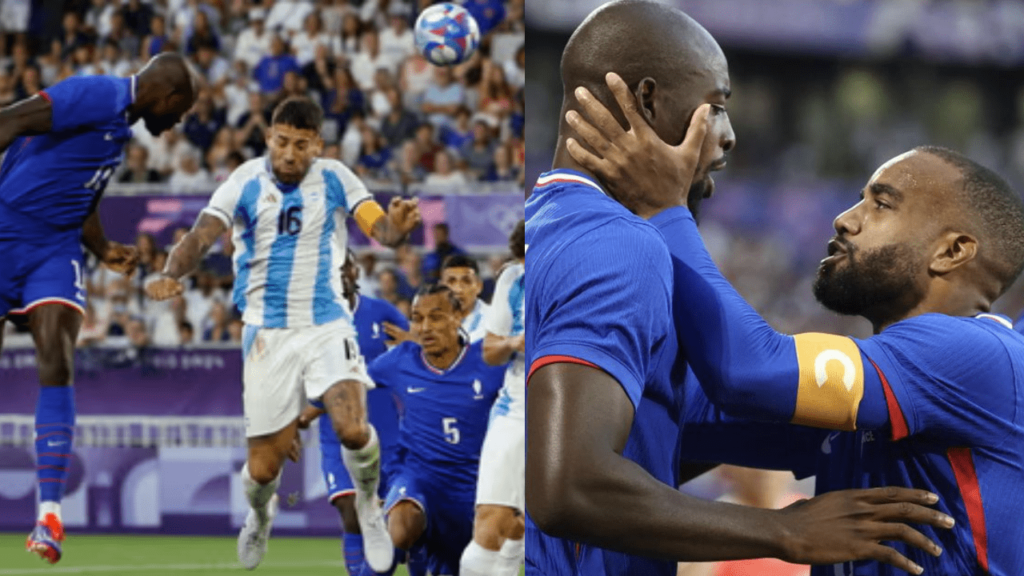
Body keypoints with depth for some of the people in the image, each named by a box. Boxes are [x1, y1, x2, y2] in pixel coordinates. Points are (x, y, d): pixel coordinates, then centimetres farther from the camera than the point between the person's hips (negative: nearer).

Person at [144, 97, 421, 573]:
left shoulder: (334, 179, -1)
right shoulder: (246, 183, -4)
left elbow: (379, 229, -10)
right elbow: (202, 234, -15)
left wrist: (397, 226, -36)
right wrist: (172, 274, -36)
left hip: (327, 324, 0)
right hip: (268, 332, 0)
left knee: (352, 429, -24)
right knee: (263, 469, 1)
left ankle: (368, 504, 9)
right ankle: (261, 517, 38)